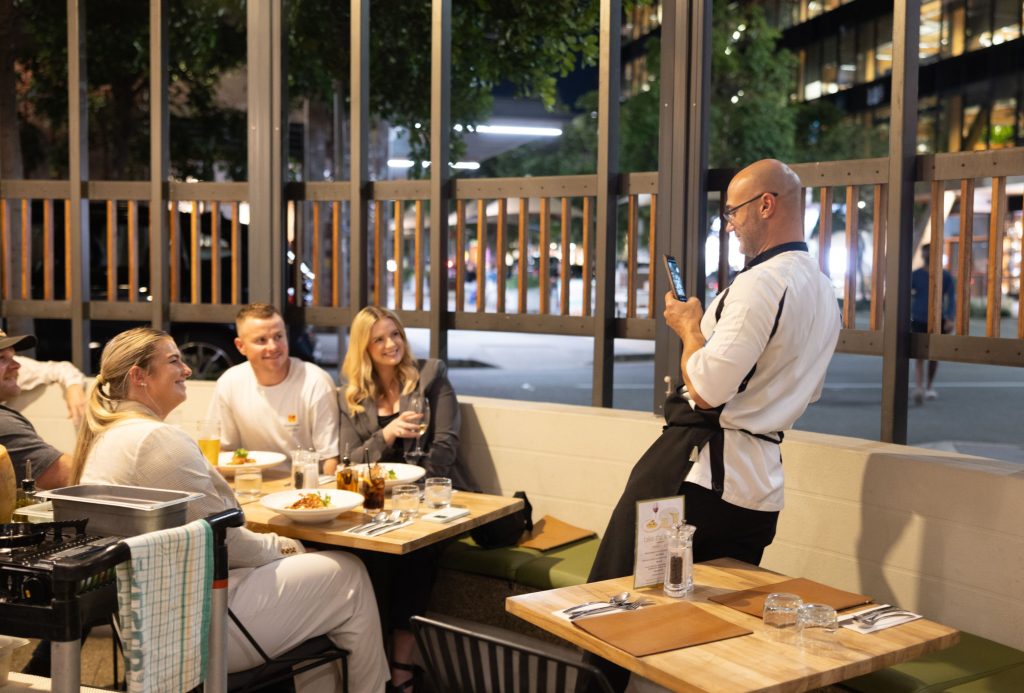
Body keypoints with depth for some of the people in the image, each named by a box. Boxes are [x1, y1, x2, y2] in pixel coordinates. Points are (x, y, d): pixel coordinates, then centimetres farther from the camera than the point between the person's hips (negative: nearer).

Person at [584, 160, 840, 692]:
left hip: (698, 468, -9)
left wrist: (690, 327, -4)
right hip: (760, 483, 9)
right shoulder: (824, 293, 13)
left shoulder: (761, 282, -17)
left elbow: (707, 388, -22)